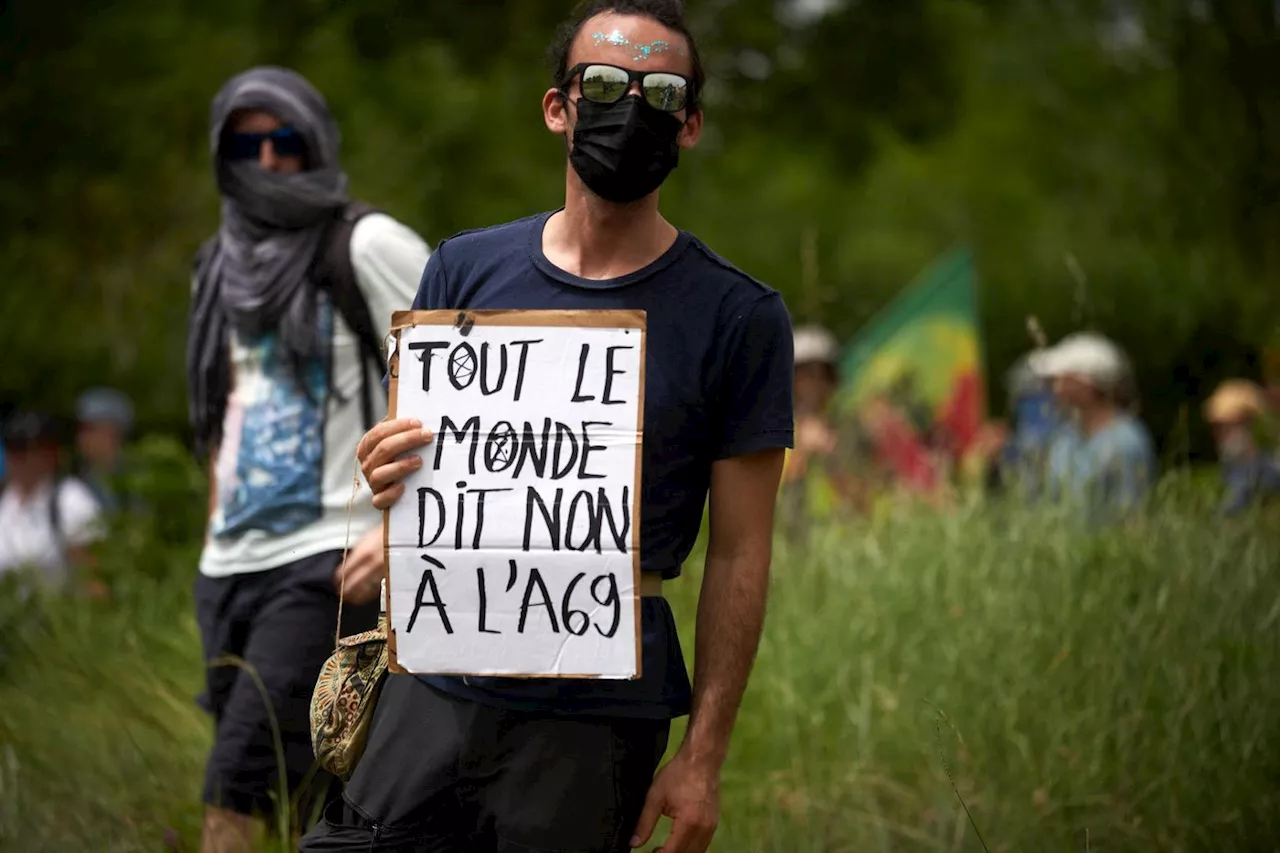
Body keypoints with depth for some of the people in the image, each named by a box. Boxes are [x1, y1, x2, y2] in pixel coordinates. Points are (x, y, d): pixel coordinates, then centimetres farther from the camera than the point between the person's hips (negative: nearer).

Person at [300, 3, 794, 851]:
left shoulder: (739, 317, -3)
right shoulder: (466, 269, 7)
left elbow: (740, 554, -2)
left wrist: (703, 756, -7)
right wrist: (388, 476, -10)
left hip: (598, 711, -3)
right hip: (435, 684, 3)